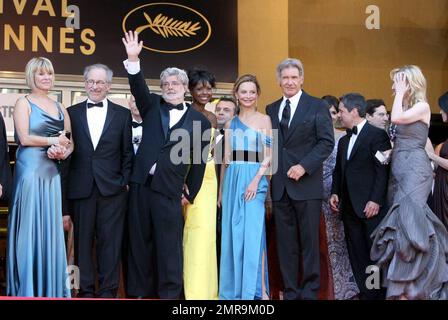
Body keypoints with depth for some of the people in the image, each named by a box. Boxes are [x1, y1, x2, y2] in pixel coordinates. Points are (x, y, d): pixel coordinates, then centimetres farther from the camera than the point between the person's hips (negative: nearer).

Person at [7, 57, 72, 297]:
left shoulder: (60, 108, 17)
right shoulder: (24, 103, 1)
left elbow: (69, 142, 16)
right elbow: (24, 138, -11)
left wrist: (63, 152, -5)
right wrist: (53, 141, -4)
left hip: (54, 173, 5)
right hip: (30, 171, -5)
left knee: (51, 228, 5)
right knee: (30, 227, -2)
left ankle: (53, 289, 11)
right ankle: (27, 289, 5)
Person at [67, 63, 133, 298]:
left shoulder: (122, 114, 7)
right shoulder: (72, 113, 8)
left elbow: (127, 153, 8)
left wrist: (125, 181, 0)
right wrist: (65, 185, -3)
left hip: (112, 188, -1)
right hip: (81, 188, 1)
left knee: (110, 241, 1)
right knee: (83, 240, 5)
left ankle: (108, 290, 8)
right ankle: (85, 290, 14)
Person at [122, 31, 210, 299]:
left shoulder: (200, 121, 3)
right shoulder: (153, 106, 12)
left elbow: (199, 162, 5)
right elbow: (139, 87, -5)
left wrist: (189, 194, 4)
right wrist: (133, 60, -20)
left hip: (169, 189, -3)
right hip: (141, 184, 3)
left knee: (169, 244, -2)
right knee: (140, 241, 8)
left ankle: (170, 293, 5)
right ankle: (140, 291, 16)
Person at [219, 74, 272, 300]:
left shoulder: (264, 120, 3)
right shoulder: (230, 124, 15)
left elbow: (268, 156, -4)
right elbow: (226, 160, 15)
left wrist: (255, 180, -16)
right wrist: (221, 191, 12)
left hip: (254, 179, -4)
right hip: (232, 180, 4)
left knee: (252, 232, -10)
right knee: (232, 233, 4)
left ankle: (257, 289, -6)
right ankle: (233, 289, 12)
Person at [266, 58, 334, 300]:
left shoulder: (317, 106, 2)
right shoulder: (271, 109, 15)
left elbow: (327, 142, -5)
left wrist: (304, 166, -15)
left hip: (306, 185, -4)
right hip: (280, 187, 4)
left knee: (309, 241, 0)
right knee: (285, 244, 6)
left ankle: (310, 291, 8)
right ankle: (290, 292, 12)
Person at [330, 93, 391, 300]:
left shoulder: (377, 135, -4)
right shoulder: (344, 141, 20)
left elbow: (383, 170, -10)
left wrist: (376, 200, -16)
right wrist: (335, 193, 7)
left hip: (371, 207, -7)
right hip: (350, 207, 7)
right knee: (357, 257, 6)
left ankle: (382, 294, 3)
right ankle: (366, 294, 11)